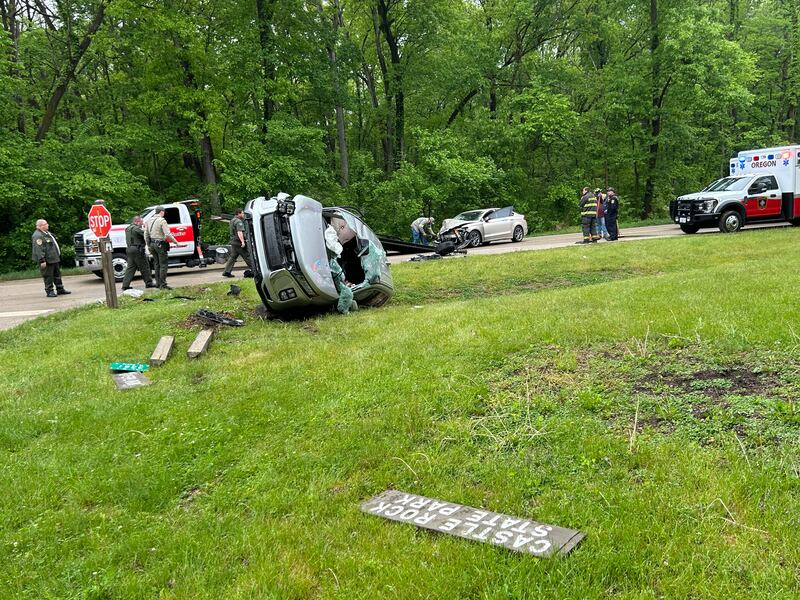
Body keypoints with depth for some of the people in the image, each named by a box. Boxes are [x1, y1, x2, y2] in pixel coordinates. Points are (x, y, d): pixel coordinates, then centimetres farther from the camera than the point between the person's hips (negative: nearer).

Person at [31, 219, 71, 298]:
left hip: (55, 259, 10)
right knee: (48, 276, -4)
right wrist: (42, 260, -27)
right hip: (47, 260, -10)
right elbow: (38, 250, -22)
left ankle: (60, 290, 22)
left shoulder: (47, 233, 16)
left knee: (57, 274, 15)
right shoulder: (38, 236, -17)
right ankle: (49, 291, 2)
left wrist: (58, 257, 24)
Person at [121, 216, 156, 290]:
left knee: (130, 267, 9)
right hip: (137, 250, -9)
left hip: (129, 249, 9)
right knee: (144, 266, 1)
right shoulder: (136, 228, -13)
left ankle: (125, 285, 5)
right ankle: (148, 283, 8)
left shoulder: (128, 228, 18)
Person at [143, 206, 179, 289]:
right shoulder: (162, 220, -12)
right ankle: (163, 285, -4)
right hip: (160, 244, -8)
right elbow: (168, 234, -20)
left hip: (152, 244, 8)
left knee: (156, 264, 17)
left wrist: (149, 245, 21)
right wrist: (176, 242, -11)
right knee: (163, 265, -3)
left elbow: (146, 235, 14)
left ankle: (158, 282, 21)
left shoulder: (149, 220, 11)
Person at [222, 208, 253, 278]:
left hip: (233, 242, 10)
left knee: (232, 257, 8)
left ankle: (227, 271, 3)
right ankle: (253, 269, 8)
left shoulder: (232, 220, 17)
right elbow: (239, 232, -26)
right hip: (238, 242, -10)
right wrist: (242, 241, -33)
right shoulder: (239, 222, -15)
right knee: (247, 256, 0)